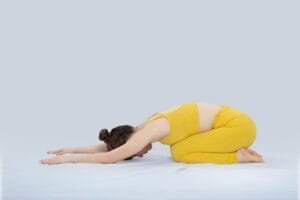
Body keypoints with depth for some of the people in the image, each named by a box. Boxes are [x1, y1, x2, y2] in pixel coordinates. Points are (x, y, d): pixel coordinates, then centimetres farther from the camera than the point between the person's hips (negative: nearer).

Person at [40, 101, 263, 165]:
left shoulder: (150, 131, -17)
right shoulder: (149, 126, 9)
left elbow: (110, 157, -20)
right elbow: (110, 146, 17)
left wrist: (68, 158, -13)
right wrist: (72, 149, 14)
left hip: (238, 124, -9)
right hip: (232, 120, 9)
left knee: (180, 153, -12)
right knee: (179, 149, 9)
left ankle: (238, 156, -7)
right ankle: (236, 149, 10)